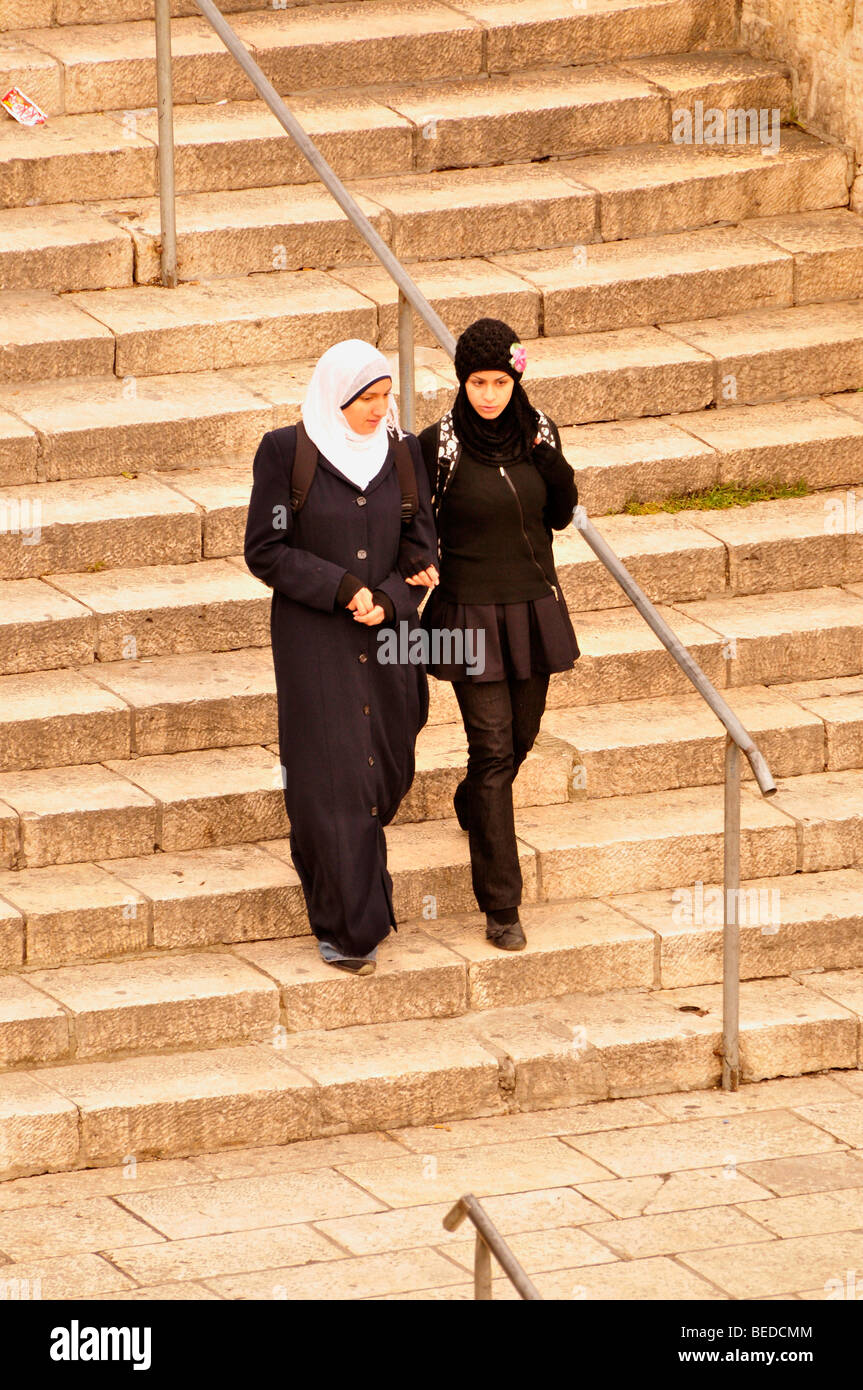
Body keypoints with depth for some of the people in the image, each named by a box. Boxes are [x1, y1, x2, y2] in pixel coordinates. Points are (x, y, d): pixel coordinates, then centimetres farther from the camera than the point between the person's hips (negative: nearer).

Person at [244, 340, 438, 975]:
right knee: (332, 773, -5)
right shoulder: (287, 452, -8)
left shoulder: (402, 451, 3)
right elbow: (265, 549, -8)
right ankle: (349, 927, 1)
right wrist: (341, 588, -19)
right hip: (314, 640, -4)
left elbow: (422, 545, 4)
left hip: (390, 637, 4)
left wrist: (387, 600, -14)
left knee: (386, 769, 11)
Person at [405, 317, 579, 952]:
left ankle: (471, 806, 54)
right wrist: (410, 555, -25)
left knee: (521, 734, 21)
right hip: (472, 616, -5)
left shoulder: (538, 431, -2)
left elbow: (561, 516, 6)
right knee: (492, 750, -6)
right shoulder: (439, 445, -15)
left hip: (534, 607, 5)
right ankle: (501, 906, -1)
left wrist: (555, 468, -13)